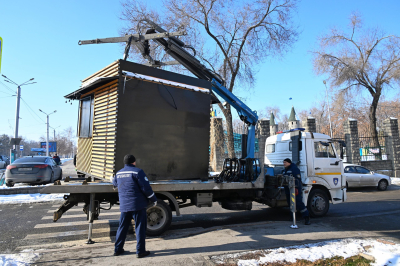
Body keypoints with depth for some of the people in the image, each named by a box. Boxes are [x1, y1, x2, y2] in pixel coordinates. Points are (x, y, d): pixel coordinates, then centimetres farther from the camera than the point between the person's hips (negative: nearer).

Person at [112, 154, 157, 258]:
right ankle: (140, 251, 7)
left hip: (124, 206, 6)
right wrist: (154, 199, -3)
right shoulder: (137, 172, -10)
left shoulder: (118, 173, 10)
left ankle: (118, 249, 26)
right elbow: (146, 187, -14)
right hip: (138, 205, -6)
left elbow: (114, 184, 31)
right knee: (140, 228, 3)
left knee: (122, 227, 17)